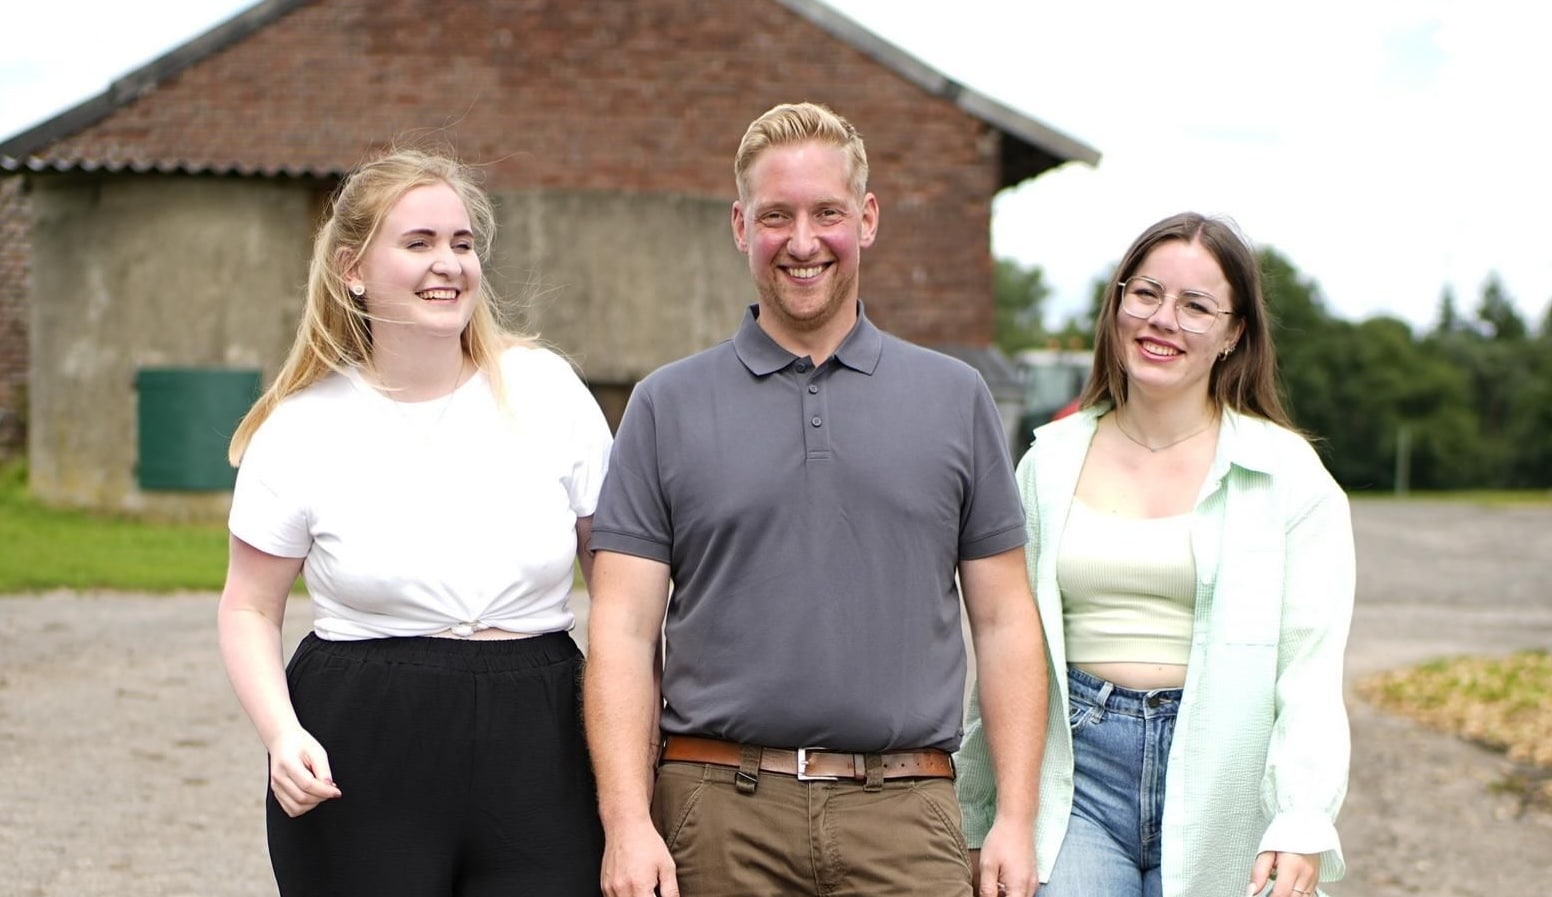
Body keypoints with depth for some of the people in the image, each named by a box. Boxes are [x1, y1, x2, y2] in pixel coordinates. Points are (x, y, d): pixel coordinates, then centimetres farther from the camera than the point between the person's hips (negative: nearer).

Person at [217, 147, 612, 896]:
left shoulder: (545, 389, 2)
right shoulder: (303, 428, 0)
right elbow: (249, 609, 6)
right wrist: (281, 734, -12)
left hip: (534, 750, 1)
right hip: (358, 760, -1)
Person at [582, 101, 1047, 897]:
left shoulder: (955, 399, 10)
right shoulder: (666, 407, 7)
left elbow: (1004, 620, 10)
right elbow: (623, 629, 2)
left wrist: (1016, 818, 2)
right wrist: (626, 823, -8)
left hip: (902, 813, 0)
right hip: (718, 813, 0)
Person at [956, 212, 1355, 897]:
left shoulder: (1287, 475, 2)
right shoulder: (1051, 462, 10)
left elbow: (1312, 666, -5)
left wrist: (1304, 821, -18)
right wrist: (974, 822, 15)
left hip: (1218, 782, -1)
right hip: (1077, 773, 1)